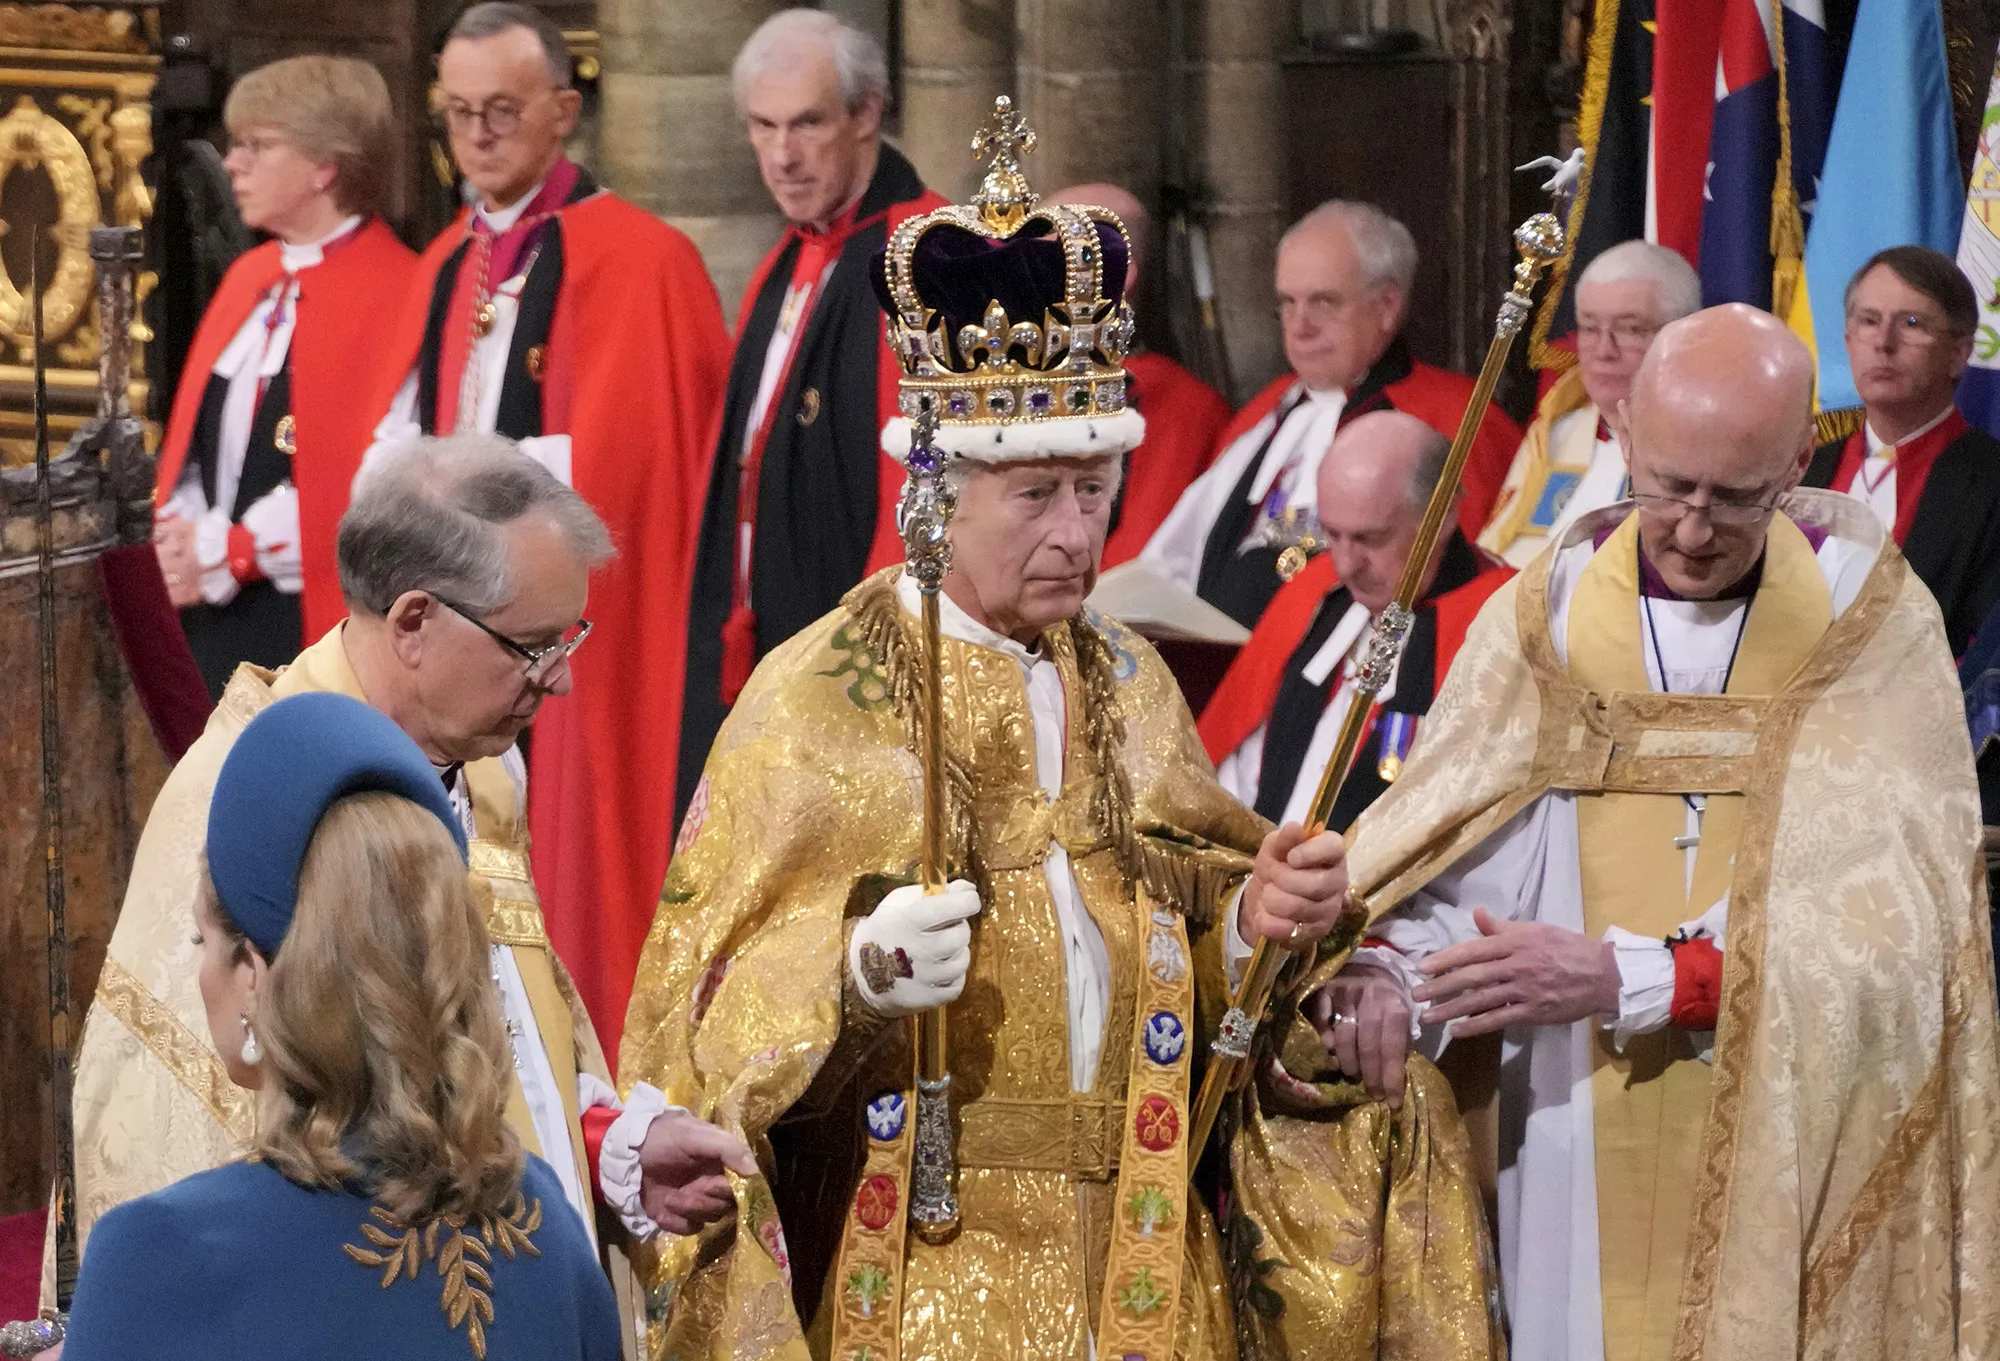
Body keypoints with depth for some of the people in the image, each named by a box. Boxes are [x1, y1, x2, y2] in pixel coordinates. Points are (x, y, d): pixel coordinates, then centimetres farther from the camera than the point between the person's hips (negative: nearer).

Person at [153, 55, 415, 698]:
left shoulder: (395, 292, -10)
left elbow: (377, 473, -16)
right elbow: (193, 439, 19)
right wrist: (180, 540, -2)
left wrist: (226, 553, -14)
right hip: (217, 617, 8)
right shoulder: (250, 278, 16)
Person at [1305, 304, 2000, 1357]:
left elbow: (1891, 928, -14)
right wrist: (1374, 962, -25)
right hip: (1581, 1176, 2)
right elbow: (1438, 857, -3)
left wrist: (1625, 977, -23)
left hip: (1800, 1170, -1)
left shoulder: (1873, 627, -4)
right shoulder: (1543, 616, 2)